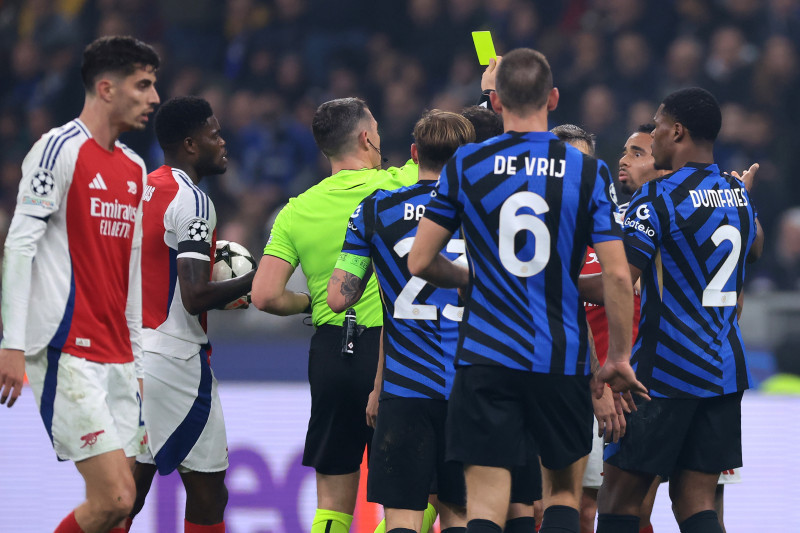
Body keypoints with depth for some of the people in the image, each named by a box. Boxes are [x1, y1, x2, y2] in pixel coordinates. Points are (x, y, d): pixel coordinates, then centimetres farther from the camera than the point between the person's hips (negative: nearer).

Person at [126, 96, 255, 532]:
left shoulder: (142, 190, 13)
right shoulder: (192, 202, -14)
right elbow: (196, 296, -22)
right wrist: (249, 282, -8)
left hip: (131, 353, 9)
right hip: (174, 359, -9)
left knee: (129, 493, 10)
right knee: (207, 495, -1)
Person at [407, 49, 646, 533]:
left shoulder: (465, 165, -1)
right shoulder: (589, 172, -1)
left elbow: (420, 262, 2)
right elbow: (618, 275, -6)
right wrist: (620, 357, 5)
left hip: (485, 355, -1)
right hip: (563, 360, 1)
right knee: (565, 488, 18)